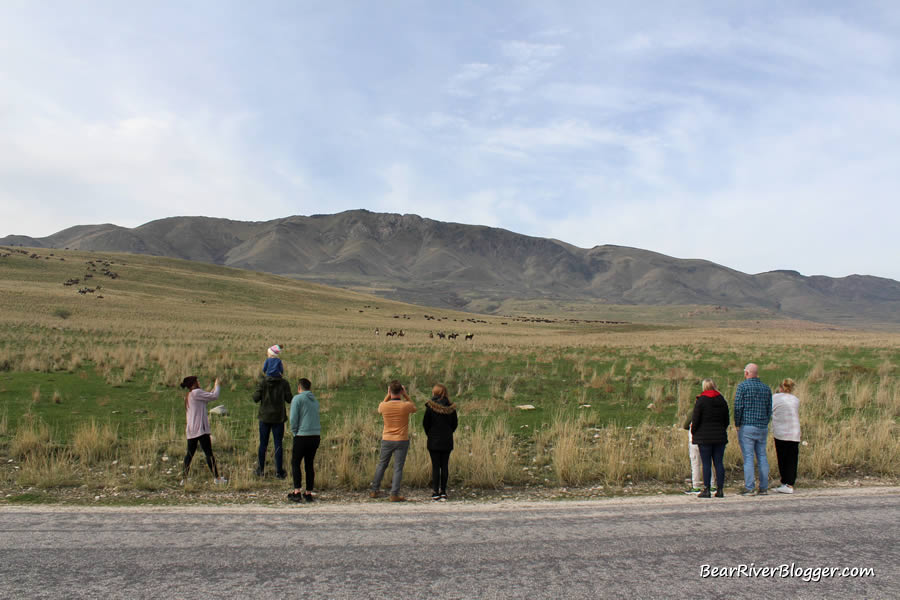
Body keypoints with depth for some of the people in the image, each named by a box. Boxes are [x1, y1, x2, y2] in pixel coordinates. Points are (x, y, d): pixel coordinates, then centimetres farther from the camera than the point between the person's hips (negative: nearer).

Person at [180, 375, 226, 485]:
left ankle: (184, 478, 12)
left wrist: (213, 388, 21)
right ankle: (216, 477, -3)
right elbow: (214, 396, -10)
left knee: (190, 453, 12)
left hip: (190, 430, 9)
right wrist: (217, 385, 6)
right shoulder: (196, 392, -11)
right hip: (200, 429, -9)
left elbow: (206, 400, 21)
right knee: (209, 453, -5)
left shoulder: (188, 396, 17)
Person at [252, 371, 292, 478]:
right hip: (279, 418, 0)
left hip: (265, 417, 1)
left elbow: (256, 398, -7)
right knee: (278, 444, 5)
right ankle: (279, 471, 6)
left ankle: (260, 470, 18)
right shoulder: (284, 383, -8)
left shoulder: (262, 382, -7)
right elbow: (289, 399, -6)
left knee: (263, 444, 13)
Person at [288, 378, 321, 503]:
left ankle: (297, 492, 0)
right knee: (309, 464, 12)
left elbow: (293, 419, -10)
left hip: (302, 436, -5)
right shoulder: (315, 401, 17)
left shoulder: (297, 399, -3)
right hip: (316, 436, 5)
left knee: (295, 463, 7)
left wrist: (294, 433, 3)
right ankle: (309, 493, 12)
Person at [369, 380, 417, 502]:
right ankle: (394, 494, 0)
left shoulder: (384, 406, -10)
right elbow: (414, 409, 10)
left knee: (381, 465, 17)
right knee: (398, 468, 3)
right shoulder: (406, 405, -14)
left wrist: (388, 395, 8)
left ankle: (374, 491, 25)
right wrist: (406, 395, 5)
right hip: (402, 441, -2)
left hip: (387, 440, 2)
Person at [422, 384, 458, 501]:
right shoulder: (451, 407, -1)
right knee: (444, 466, 9)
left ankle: (435, 492, 4)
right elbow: (455, 423, 4)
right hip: (447, 441, 3)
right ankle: (443, 492, 12)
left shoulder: (430, 407, -11)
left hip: (434, 441, -3)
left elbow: (425, 423, -6)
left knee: (435, 466, 3)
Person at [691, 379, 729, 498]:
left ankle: (706, 490, -3)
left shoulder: (700, 401, -7)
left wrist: (693, 433, 5)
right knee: (719, 463, 6)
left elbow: (695, 420, -8)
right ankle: (720, 489, 6)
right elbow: (726, 420, 12)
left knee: (706, 464, -3)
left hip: (704, 437, -4)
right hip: (720, 437, 4)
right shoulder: (722, 401, 8)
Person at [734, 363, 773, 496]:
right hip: (762, 427, 5)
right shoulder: (766, 388, 11)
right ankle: (764, 487, 10)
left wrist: (737, 424, -2)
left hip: (747, 426, -5)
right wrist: (765, 425, 17)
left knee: (748, 457, -5)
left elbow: (738, 407, -11)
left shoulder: (743, 386, -7)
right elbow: (769, 410, 11)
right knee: (762, 456, 9)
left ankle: (749, 488, -6)